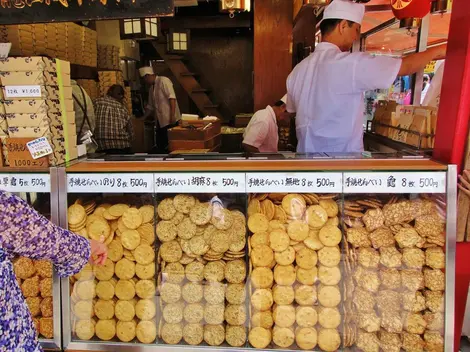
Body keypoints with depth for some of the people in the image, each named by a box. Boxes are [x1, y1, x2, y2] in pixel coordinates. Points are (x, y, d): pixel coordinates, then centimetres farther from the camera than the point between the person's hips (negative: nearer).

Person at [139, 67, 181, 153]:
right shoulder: (152, 88, 20)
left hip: (170, 120, -8)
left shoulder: (163, 81, -6)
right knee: (160, 144, 8)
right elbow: (150, 106, 28)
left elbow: (172, 97, -16)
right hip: (160, 122, 9)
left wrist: (172, 115, -22)